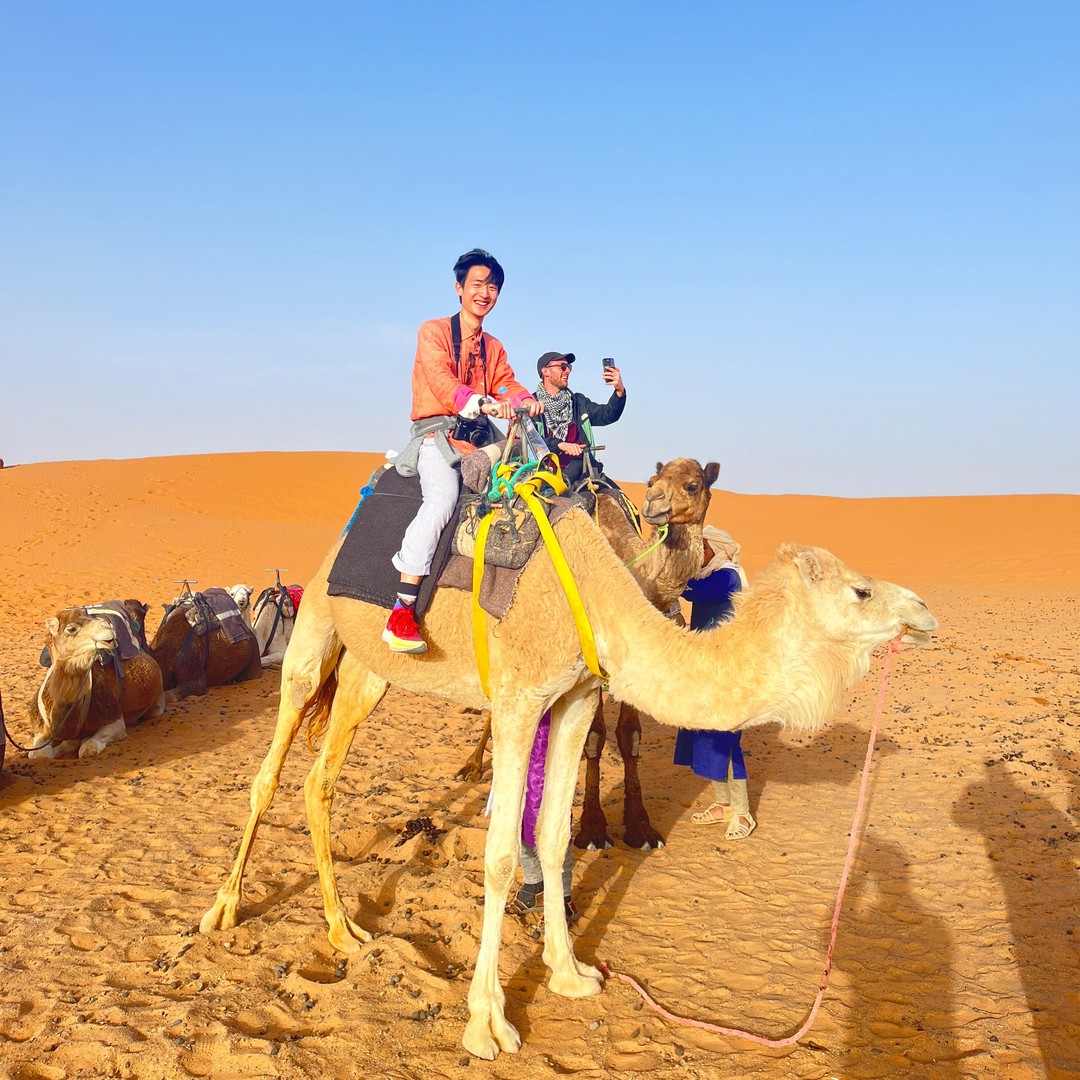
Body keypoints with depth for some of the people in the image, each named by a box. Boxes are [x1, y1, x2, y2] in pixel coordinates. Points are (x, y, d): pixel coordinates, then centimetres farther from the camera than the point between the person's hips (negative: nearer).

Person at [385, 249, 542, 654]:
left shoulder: (494, 347, 24)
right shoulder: (434, 331, 3)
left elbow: (507, 383, 10)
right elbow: (441, 381, -14)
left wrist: (526, 400, -15)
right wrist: (482, 403, -32)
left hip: (479, 438, 7)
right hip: (436, 431, -6)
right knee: (443, 496, -33)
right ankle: (401, 613, -37)